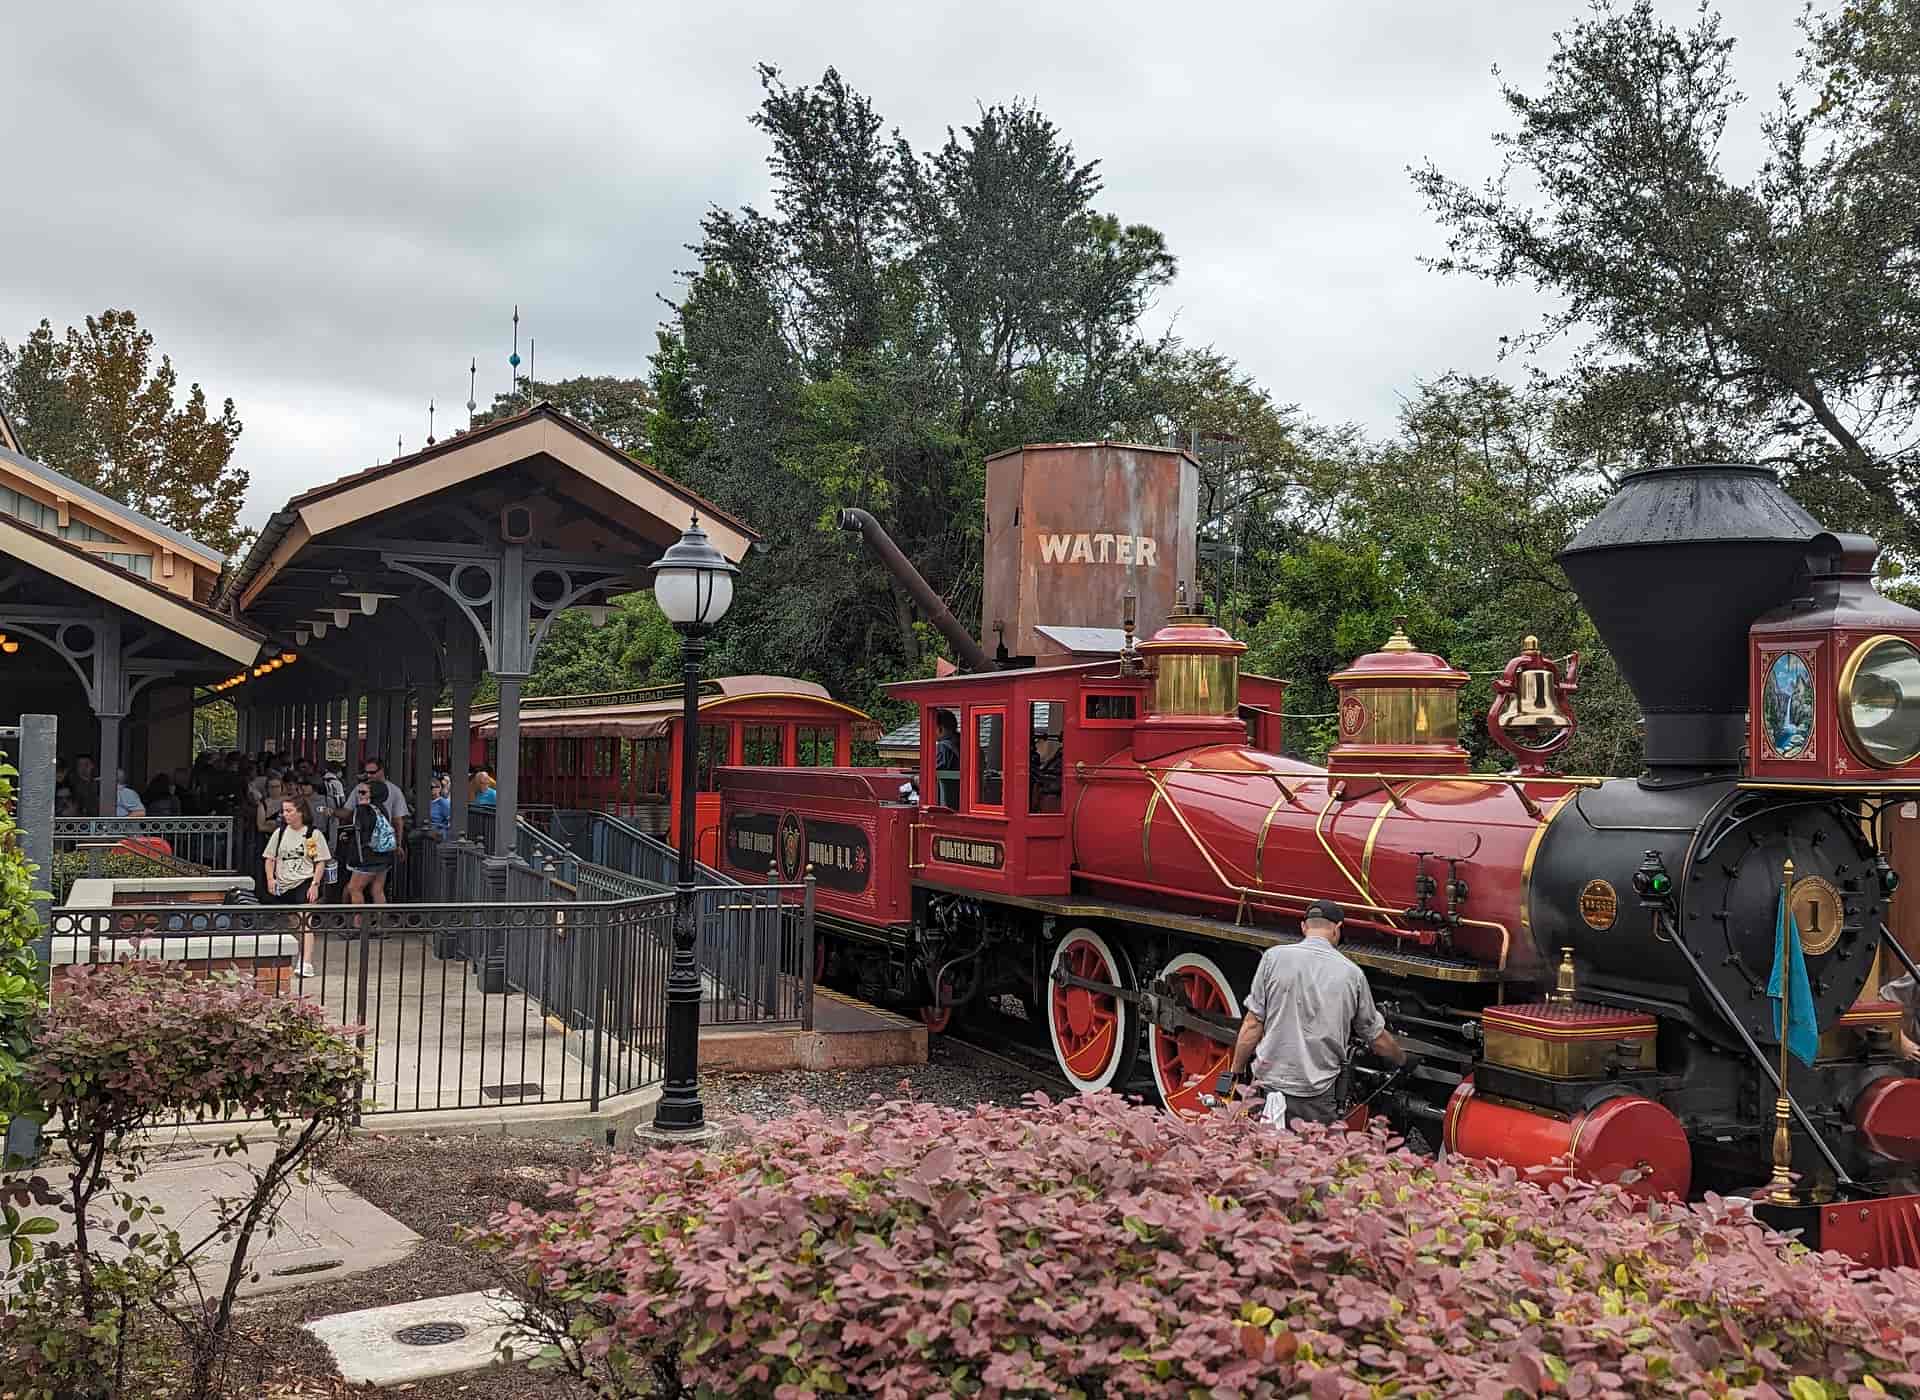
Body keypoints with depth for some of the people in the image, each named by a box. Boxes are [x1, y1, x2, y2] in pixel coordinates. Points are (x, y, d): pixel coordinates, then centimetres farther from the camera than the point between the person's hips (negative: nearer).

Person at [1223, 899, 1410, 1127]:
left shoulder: (1274, 957, -1)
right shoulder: (1352, 974, 4)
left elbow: (1253, 1024, -2)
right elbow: (1378, 1039, 15)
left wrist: (1236, 1072, 7)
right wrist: (1403, 1060, 34)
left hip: (1270, 1084, 0)